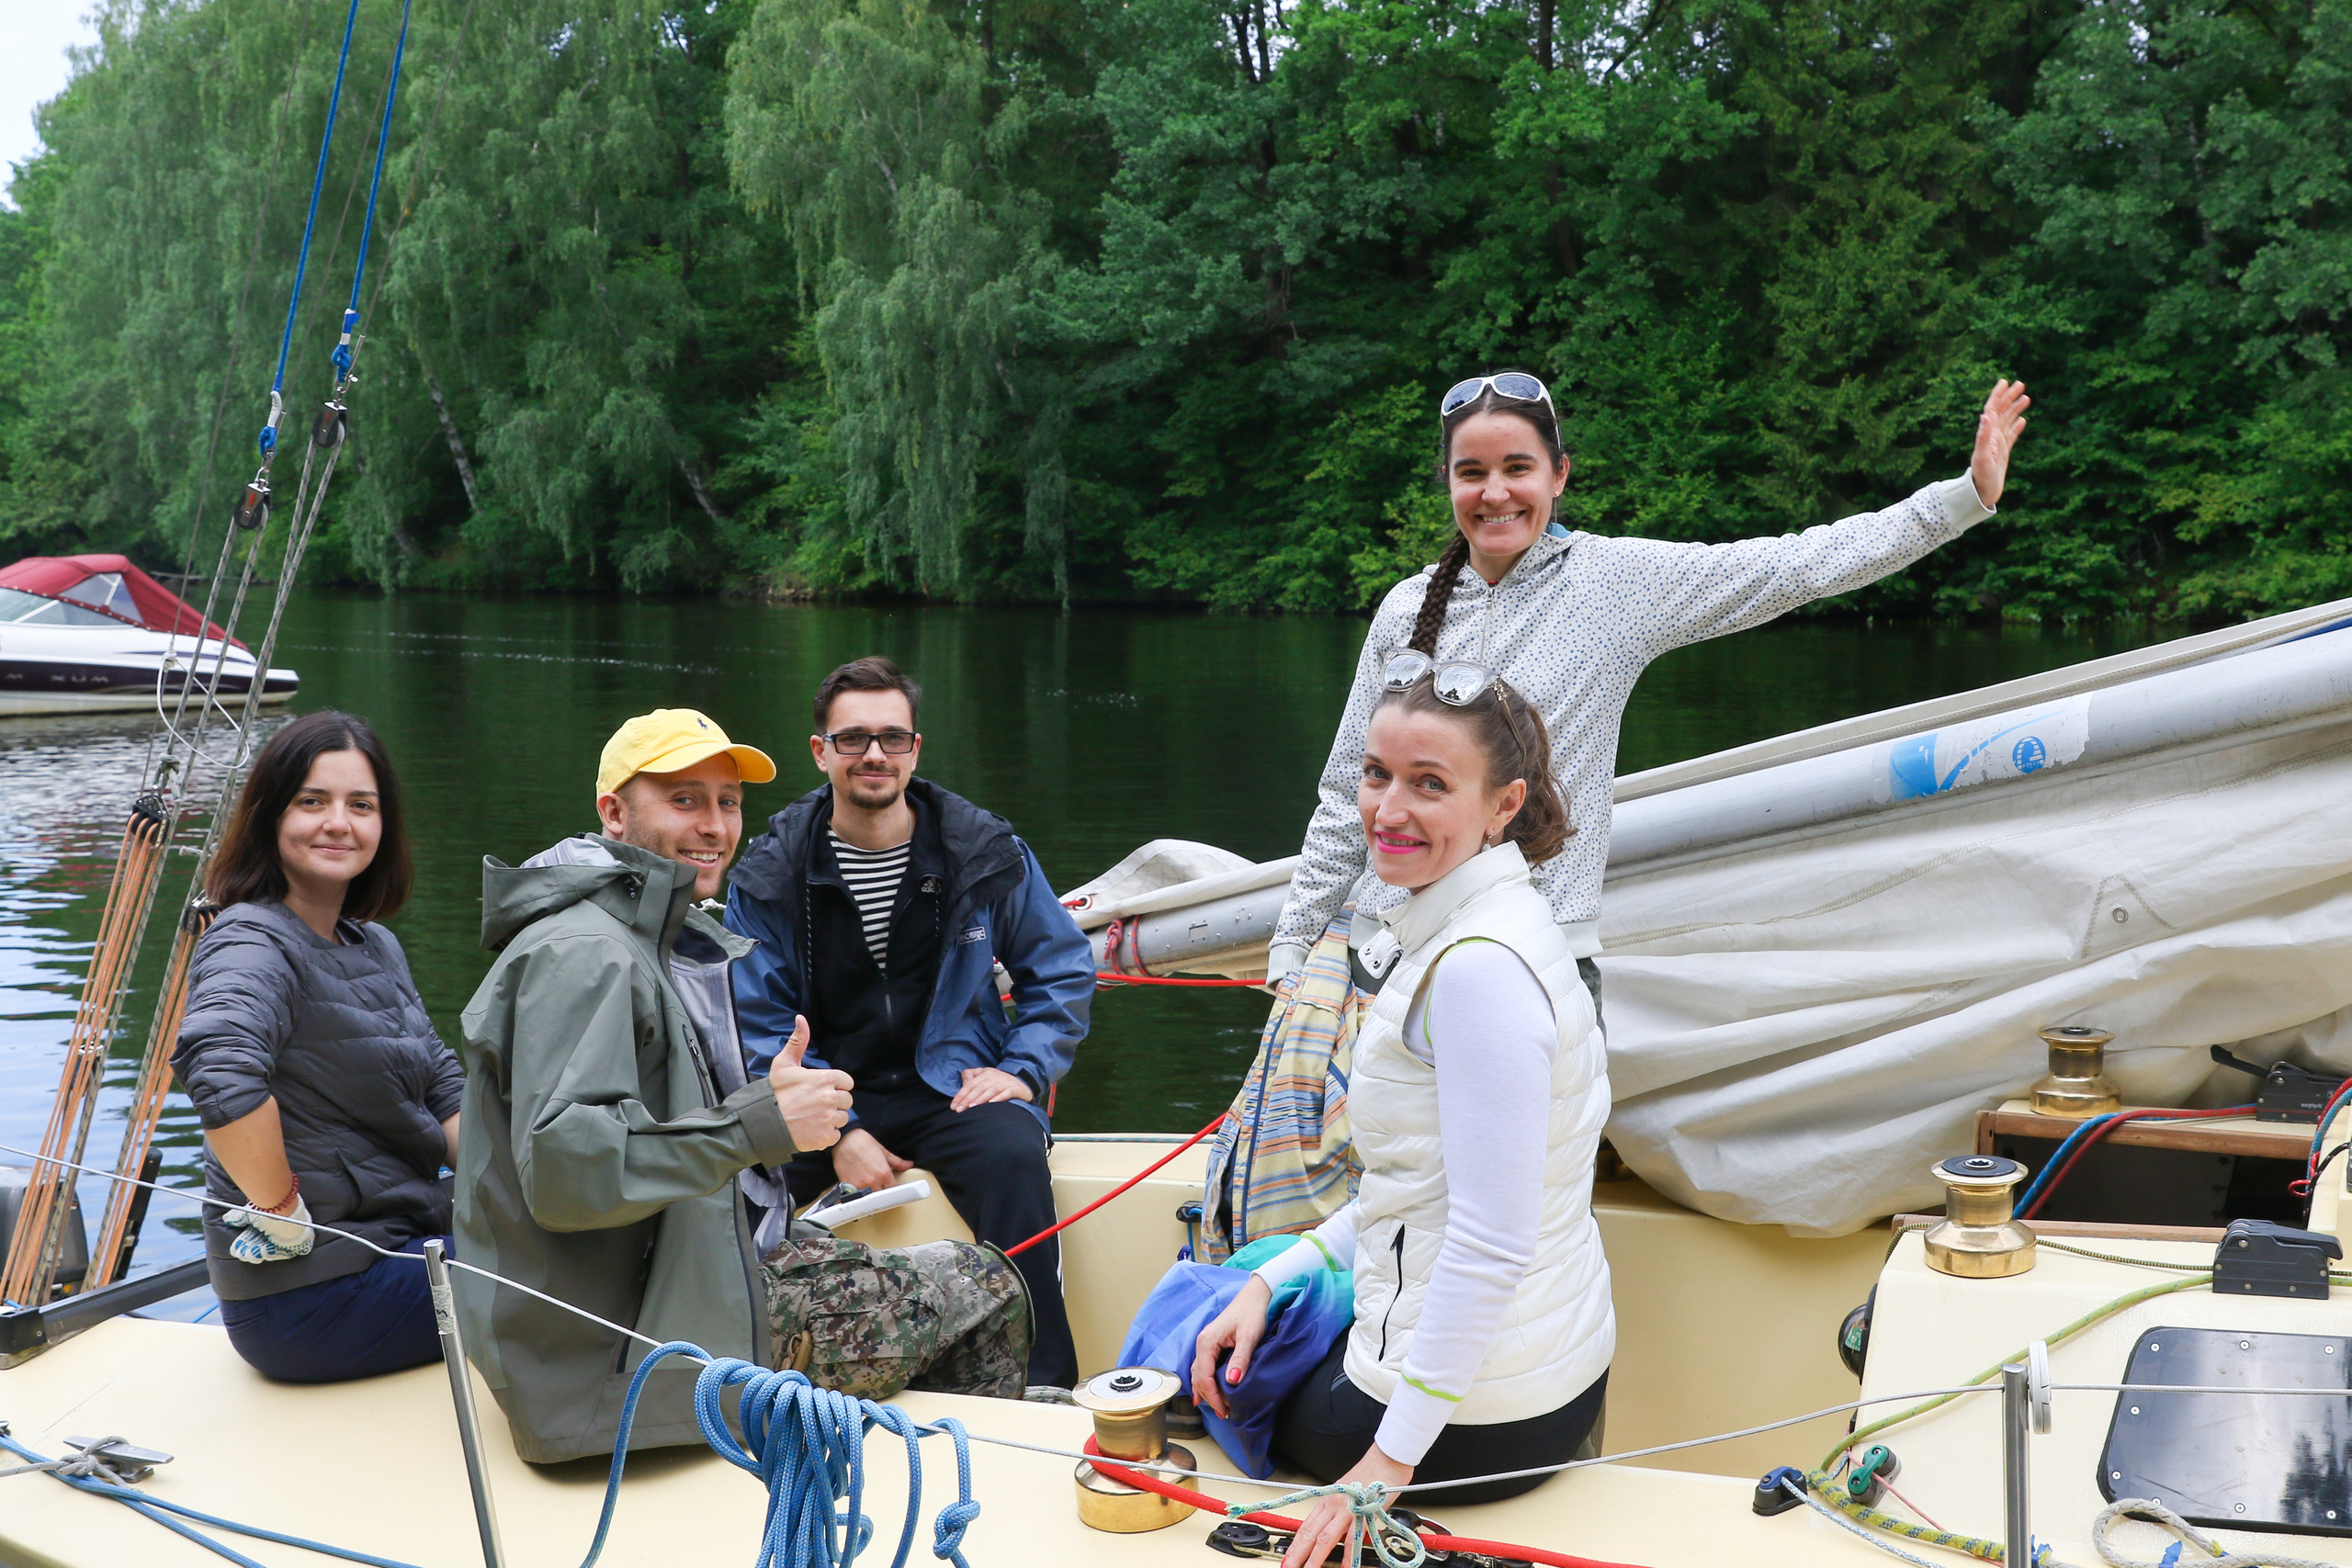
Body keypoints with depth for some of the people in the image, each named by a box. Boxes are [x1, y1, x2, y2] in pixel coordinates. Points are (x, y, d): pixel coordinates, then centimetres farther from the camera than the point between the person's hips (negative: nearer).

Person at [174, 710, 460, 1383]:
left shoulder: (376, 947, 12)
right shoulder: (255, 944, -16)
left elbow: (442, 1090, 13)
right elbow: (219, 1067, -36)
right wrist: (285, 1217, -27)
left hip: (394, 1245, 9)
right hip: (314, 1296, -9)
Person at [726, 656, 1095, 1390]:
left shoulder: (986, 853, 3)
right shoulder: (770, 874, 1)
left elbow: (1064, 971, 11)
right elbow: (761, 1025, -1)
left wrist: (1022, 1067, -5)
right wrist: (837, 1131, -14)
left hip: (954, 1084, 0)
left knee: (1011, 1155, -33)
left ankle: (1044, 1388, -25)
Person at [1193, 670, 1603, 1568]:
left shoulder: (1481, 965, -25)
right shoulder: (1449, 931, 6)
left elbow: (1492, 1245, -26)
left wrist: (1392, 1461, -20)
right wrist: (1271, 1281, 9)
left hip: (1477, 1415, -9)